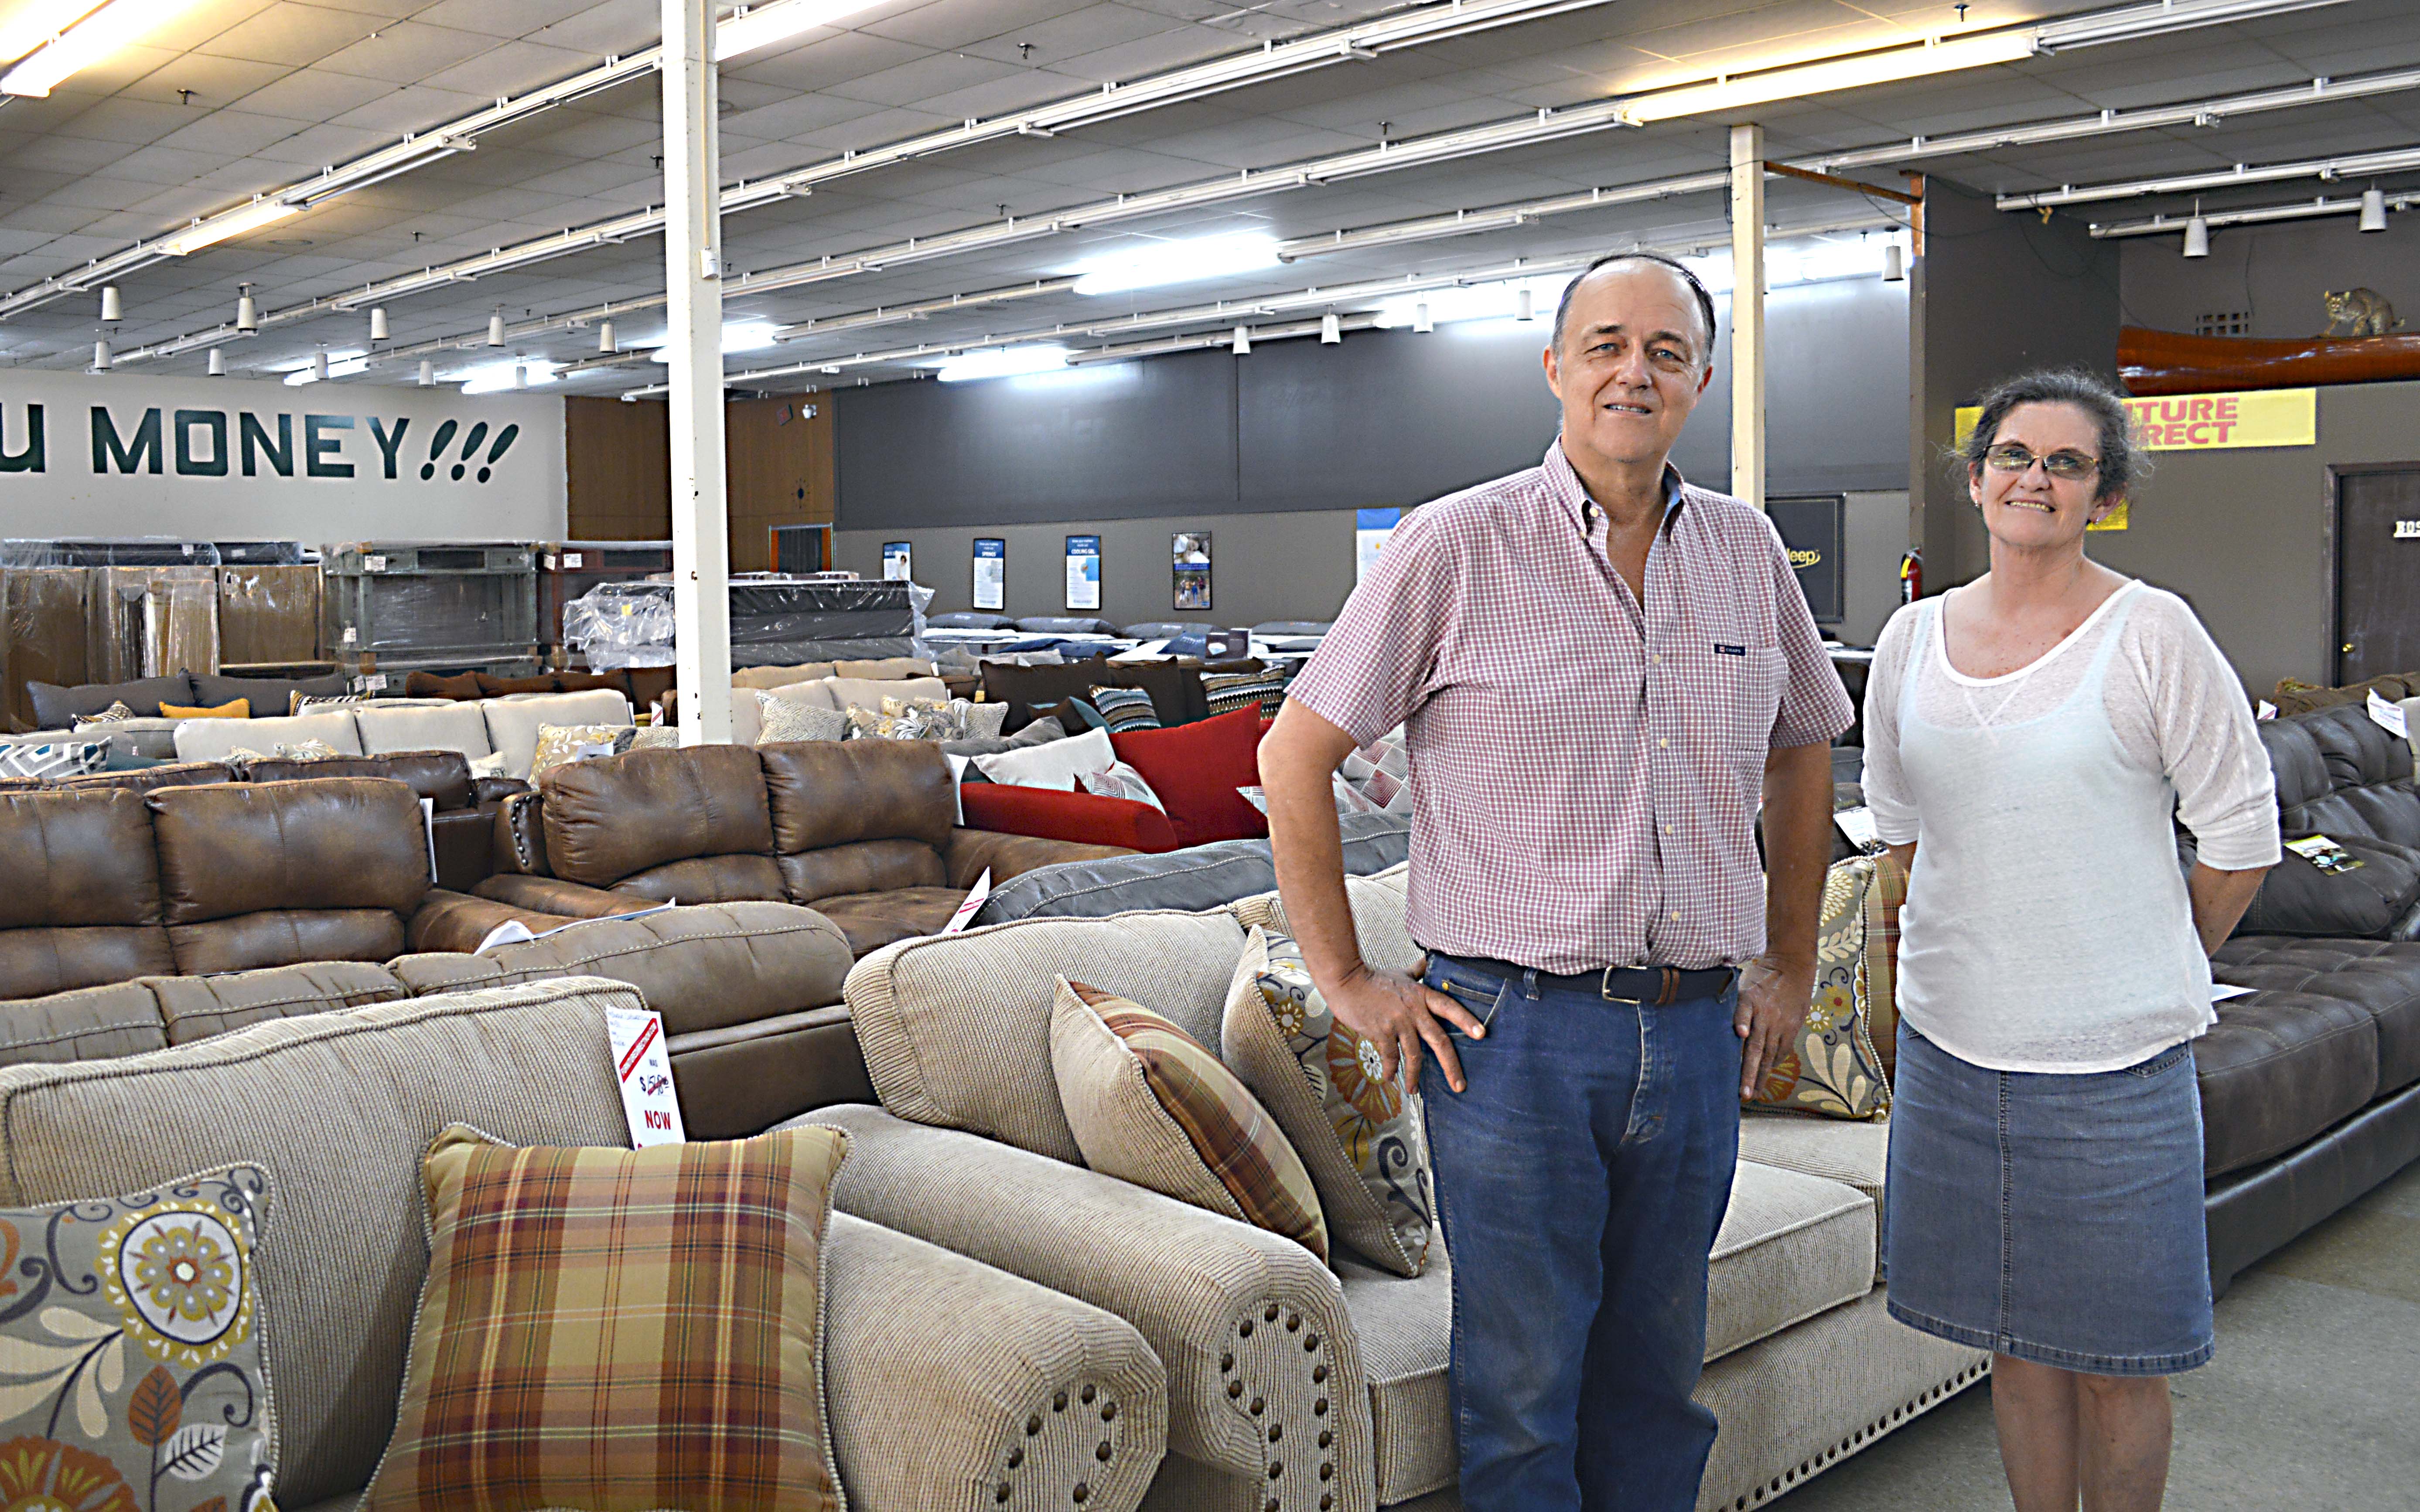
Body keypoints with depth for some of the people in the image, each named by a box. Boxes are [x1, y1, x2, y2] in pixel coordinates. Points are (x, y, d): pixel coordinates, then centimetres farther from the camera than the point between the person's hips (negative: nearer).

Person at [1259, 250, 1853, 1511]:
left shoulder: (1747, 552, 7)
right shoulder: (1456, 546, -6)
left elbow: (1802, 751, 21)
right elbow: (1293, 755, -4)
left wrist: (1790, 967, 17)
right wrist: (1346, 980, -5)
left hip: (1698, 1035, 4)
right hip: (1516, 1036, -4)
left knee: (1656, 1379, 17)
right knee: (1524, 1396, 7)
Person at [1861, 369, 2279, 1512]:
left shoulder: (2151, 634, -8)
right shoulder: (1914, 637, 5)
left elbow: (2239, 839, -2)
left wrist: (2148, 973, 7)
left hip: (2111, 1061, -4)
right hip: (1950, 1042, 4)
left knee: (2114, 1361, 8)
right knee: (2016, 1339, 15)